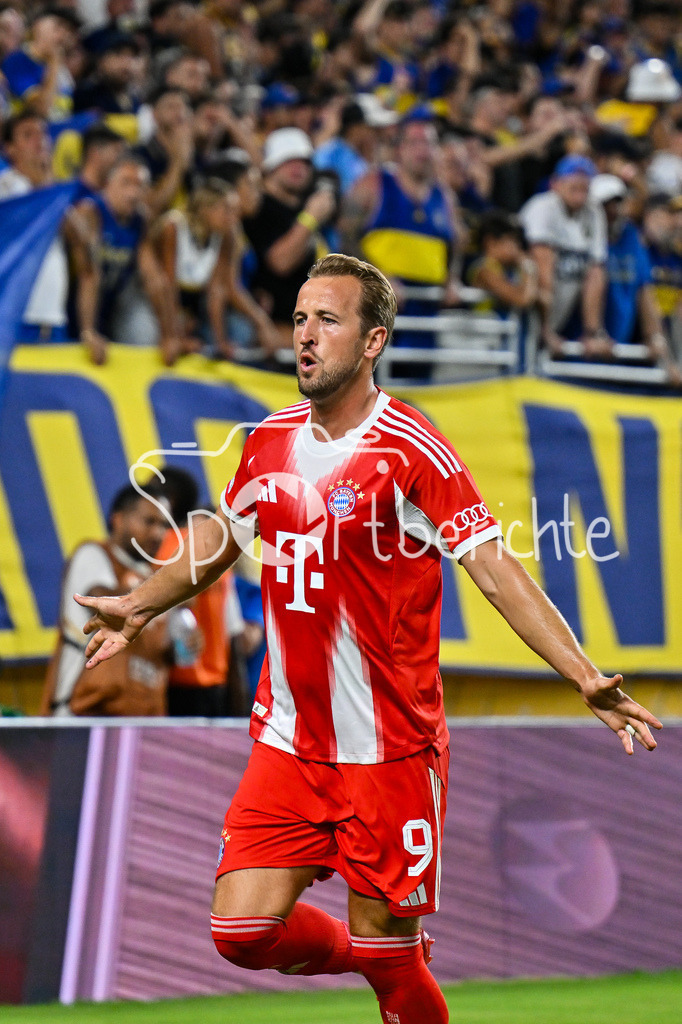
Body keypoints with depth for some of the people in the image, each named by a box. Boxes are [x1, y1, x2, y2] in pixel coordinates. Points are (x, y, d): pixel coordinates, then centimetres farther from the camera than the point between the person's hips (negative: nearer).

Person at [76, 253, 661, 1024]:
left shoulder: (410, 450, -12)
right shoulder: (271, 440, 6)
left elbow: (496, 571, -16)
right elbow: (222, 537, 26)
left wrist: (585, 678, -26)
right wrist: (139, 606, 32)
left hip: (389, 751, -5)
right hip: (287, 745, 5)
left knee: (388, 957, -2)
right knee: (242, 931, -5)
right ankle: (341, 948, 26)